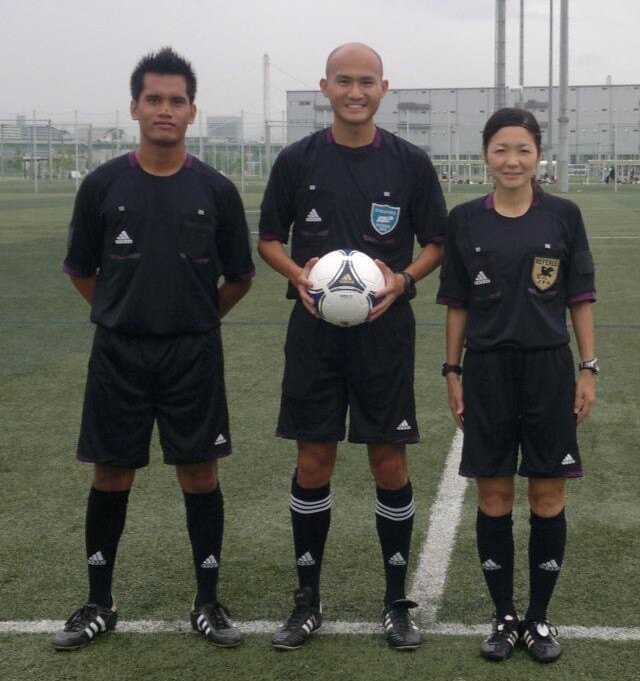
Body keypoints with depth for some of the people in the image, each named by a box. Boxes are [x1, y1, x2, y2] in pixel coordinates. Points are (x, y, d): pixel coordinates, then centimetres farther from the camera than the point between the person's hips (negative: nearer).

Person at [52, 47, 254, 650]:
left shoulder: (215, 191, -2)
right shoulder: (103, 185, -1)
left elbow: (238, 277, 9)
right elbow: (80, 270, 10)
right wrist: (123, 313, 11)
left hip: (193, 355, 0)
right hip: (118, 353, 1)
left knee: (199, 474, 3)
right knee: (111, 476, 7)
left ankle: (208, 603, 18)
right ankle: (98, 604, 22)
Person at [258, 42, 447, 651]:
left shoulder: (410, 163, 0)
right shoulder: (297, 160, 1)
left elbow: (436, 243, 6)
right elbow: (269, 240, 9)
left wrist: (403, 279, -13)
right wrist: (297, 273, -12)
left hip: (385, 329, 0)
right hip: (314, 330, 1)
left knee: (389, 464, 3)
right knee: (313, 463, 6)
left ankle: (397, 601, 19)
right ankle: (308, 601, 20)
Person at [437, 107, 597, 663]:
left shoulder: (563, 216, -1)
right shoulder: (465, 220, 1)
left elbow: (581, 299, 2)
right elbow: (457, 305, 6)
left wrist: (589, 369, -1)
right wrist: (453, 373, 4)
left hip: (548, 368, 0)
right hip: (487, 370, 1)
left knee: (548, 498, 5)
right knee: (493, 498, 6)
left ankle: (540, 618, 20)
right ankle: (504, 617, 20)